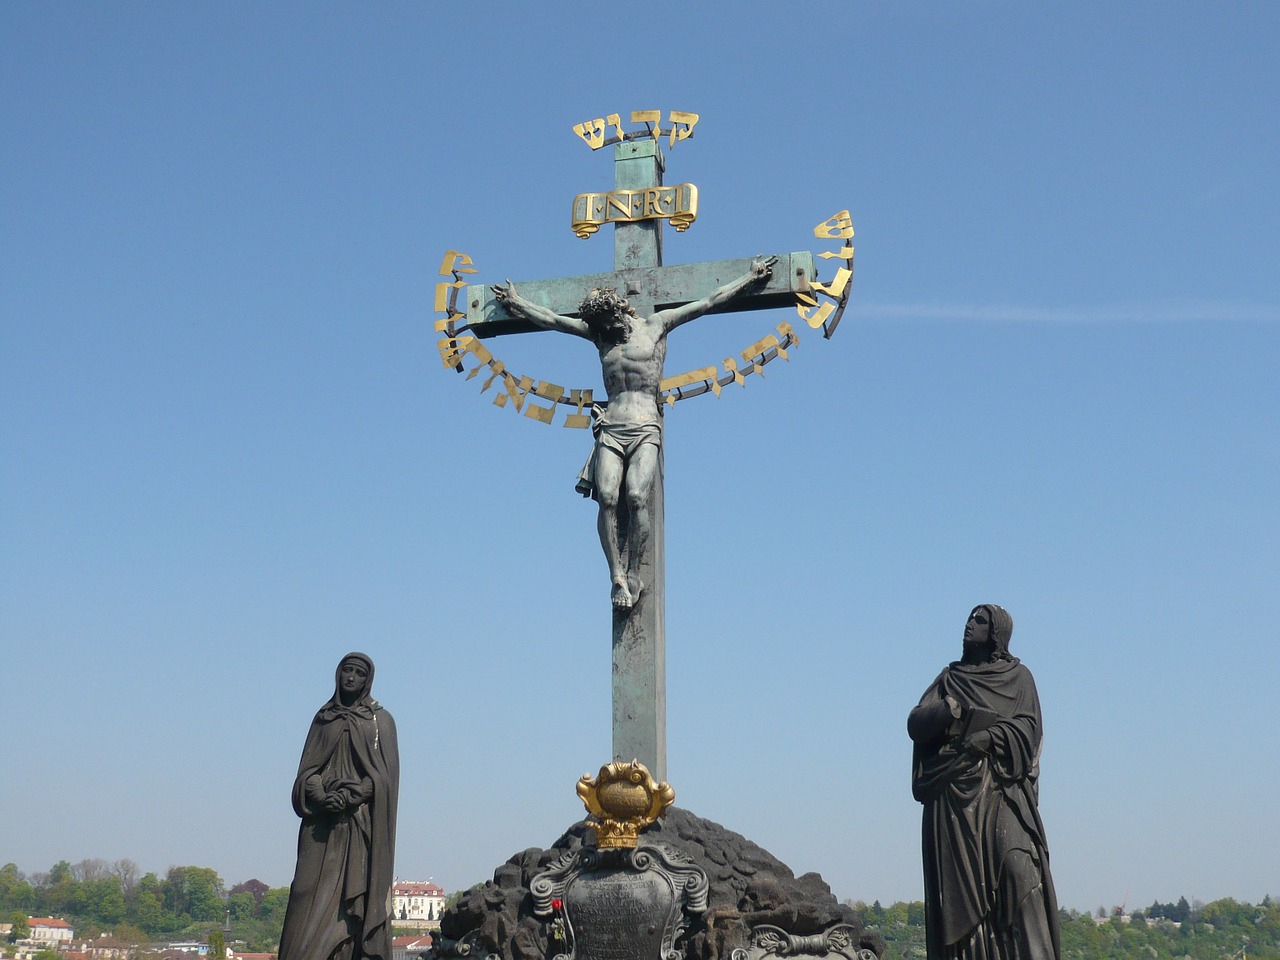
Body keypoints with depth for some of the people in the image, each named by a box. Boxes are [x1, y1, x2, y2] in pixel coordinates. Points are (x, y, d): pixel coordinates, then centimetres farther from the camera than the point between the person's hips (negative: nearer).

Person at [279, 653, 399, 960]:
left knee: (354, 897, -8)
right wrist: (323, 797, -13)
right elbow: (308, 769, 7)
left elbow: (383, 775, -3)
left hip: (361, 823, -2)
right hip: (322, 824, 3)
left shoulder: (381, 721, 6)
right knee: (312, 895, -7)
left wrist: (347, 797, -17)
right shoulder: (324, 718, 14)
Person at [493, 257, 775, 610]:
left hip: (645, 429, -3)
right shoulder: (600, 334, 19)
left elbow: (709, 302, 15)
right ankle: (617, 577, -16)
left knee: (636, 497, -23)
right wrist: (516, 302, 35)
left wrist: (750, 277, 18)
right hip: (610, 430, 3)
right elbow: (550, 319, 28)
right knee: (607, 498, -18)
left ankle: (633, 574, -16)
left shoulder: (656, 325, 11)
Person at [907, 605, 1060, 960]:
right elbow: (915, 724, 6)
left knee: (1017, 866, -19)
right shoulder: (949, 678, 20)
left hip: (1001, 789, -2)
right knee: (959, 881, -8)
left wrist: (987, 737, -18)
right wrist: (949, 710, -12)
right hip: (953, 792, 2)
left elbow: (1026, 727, -1)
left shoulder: (1019, 677, 15)